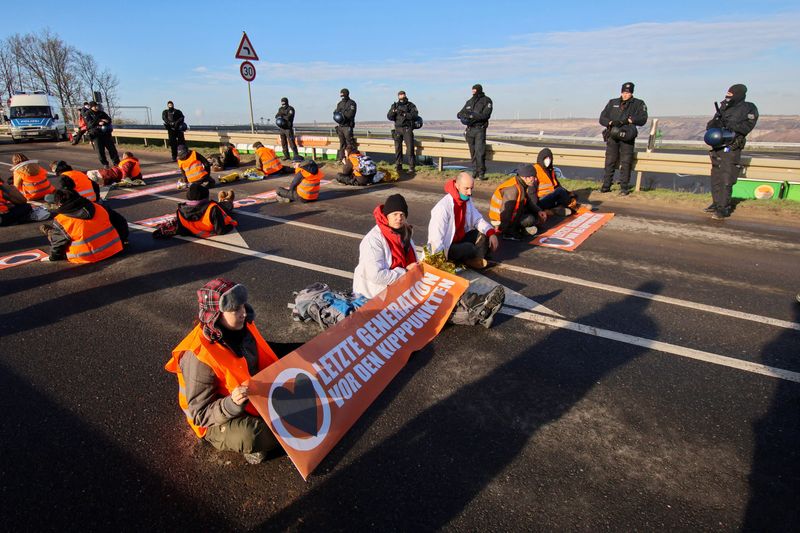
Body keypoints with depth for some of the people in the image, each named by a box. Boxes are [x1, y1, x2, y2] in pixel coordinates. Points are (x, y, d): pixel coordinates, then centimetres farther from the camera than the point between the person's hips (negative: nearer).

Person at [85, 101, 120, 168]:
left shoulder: (102, 113, 13)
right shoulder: (88, 114, 4)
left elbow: (109, 119, 2)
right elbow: (90, 123, -9)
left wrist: (103, 123, -18)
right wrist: (99, 121, -18)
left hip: (106, 133, 2)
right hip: (96, 134, -2)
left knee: (112, 148, -1)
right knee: (100, 150, -3)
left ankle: (116, 163, 3)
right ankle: (105, 164, 7)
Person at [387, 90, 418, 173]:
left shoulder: (411, 105, 6)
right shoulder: (395, 105, 13)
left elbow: (415, 115, -8)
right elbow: (389, 117, 4)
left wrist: (405, 114, -18)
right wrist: (393, 111, -16)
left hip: (407, 129, -3)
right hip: (397, 129, 3)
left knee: (410, 148, -10)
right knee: (398, 148, 2)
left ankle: (412, 166, -9)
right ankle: (398, 166, 9)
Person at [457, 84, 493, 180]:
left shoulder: (486, 100, 2)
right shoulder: (469, 102, 18)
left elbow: (486, 115, -11)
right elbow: (460, 113, 18)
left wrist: (473, 116, -20)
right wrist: (461, 115, -7)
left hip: (480, 130, -5)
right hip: (470, 130, 5)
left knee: (480, 152, -13)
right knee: (473, 153, 5)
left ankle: (481, 173, -7)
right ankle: (475, 172, 10)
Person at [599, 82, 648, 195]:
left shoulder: (638, 104, 13)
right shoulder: (612, 103, 19)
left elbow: (642, 119, 0)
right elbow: (602, 118, 11)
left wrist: (629, 120, -15)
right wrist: (611, 122, -9)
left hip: (627, 136, -2)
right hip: (612, 136, 2)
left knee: (626, 163, -5)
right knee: (609, 162, 1)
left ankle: (624, 188, -1)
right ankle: (606, 186, 7)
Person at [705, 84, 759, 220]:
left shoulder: (749, 108, -1)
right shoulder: (724, 108, 14)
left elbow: (747, 126, -12)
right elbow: (710, 125, 12)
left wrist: (730, 125, -23)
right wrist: (715, 122, -9)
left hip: (731, 149, -6)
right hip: (717, 148, 6)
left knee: (726, 181, -11)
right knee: (715, 179, 12)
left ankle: (724, 209, -9)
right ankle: (716, 204, 23)